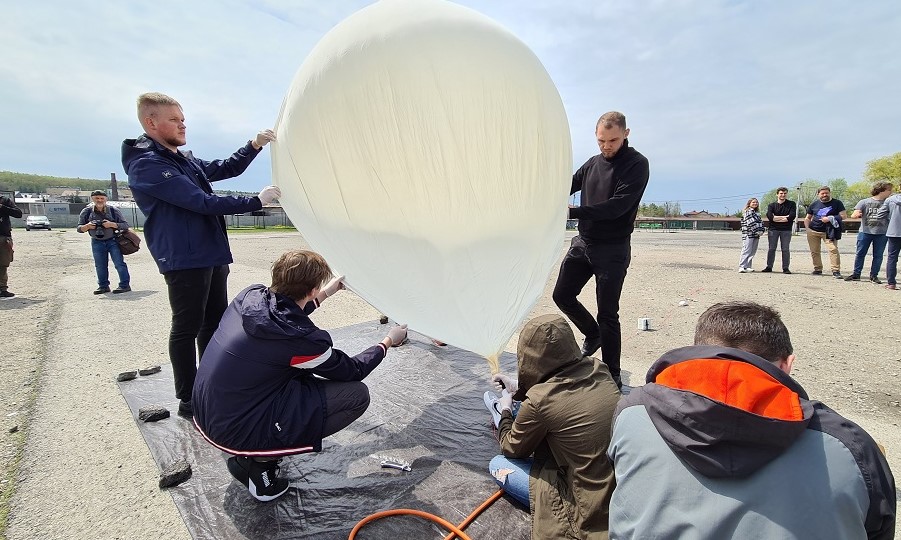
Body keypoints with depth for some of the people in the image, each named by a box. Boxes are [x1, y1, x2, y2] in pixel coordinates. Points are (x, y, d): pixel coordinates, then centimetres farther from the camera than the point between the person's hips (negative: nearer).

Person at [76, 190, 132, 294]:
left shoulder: (113, 210, -6)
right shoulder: (87, 212, 0)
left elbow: (125, 225, -7)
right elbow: (79, 228, 4)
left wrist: (111, 224, -23)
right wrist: (87, 226, -18)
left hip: (113, 241, -3)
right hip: (97, 243, 3)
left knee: (119, 263, -7)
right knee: (100, 266, 9)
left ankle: (125, 285, -5)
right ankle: (103, 286, 20)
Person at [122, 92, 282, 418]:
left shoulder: (184, 159, 15)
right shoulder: (146, 165, -13)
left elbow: (225, 169, 21)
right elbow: (201, 201, -21)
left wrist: (254, 146, 5)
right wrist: (255, 202, -18)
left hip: (213, 256, 10)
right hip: (185, 261, -9)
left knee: (215, 323, 15)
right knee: (187, 329, 0)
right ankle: (189, 401, 12)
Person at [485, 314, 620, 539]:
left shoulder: (538, 400, -24)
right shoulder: (599, 369, -8)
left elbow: (512, 450, -3)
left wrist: (505, 412, 14)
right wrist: (520, 388, 23)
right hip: (625, 484, 6)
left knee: (498, 465, 7)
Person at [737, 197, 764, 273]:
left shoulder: (757, 213, 19)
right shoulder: (747, 212, -6)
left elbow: (760, 222, 15)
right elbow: (751, 223, -14)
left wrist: (762, 230, -1)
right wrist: (757, 231, -17)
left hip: (756, 235, 8)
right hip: (748, 234, -8)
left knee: (753, 252, 7)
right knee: (746, 251, -12)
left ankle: (747, 266, 12)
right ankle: (742, 267, -14)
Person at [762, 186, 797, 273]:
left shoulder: (791, 204, 6)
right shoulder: (771, 205, 8)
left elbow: (792, 216, -9)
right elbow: (770, 216, -9)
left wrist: (777, 219, -9)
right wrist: (785, 217, -9)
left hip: (786, 230, -1)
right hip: (773, 230, 1)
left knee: (785, 249, 1)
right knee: (771, 249, 2)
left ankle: (785, 268, 5)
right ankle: (769, 267, 8)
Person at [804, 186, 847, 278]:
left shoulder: (837, 203, 4)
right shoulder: (814, 204, 11)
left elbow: (844, 216, 0)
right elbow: (807, 218, 19)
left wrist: (830, 218, -13)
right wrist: (807, 228, 4)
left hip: (829, 232, -3)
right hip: (813, 231, 3)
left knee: (833, 249, -14)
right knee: (814, 251, 5)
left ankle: (836, 271, -12)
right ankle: (818, 269, 17)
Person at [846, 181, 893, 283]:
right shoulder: (864, 202, 1)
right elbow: (853, 215, -6)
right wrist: (856, 215, -28)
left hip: (882, 233, 2)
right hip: (865, 232, -2)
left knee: (878, 255, 4)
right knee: (860, 254, 2)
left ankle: (874, 275, 12)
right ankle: (856, 274, 9)